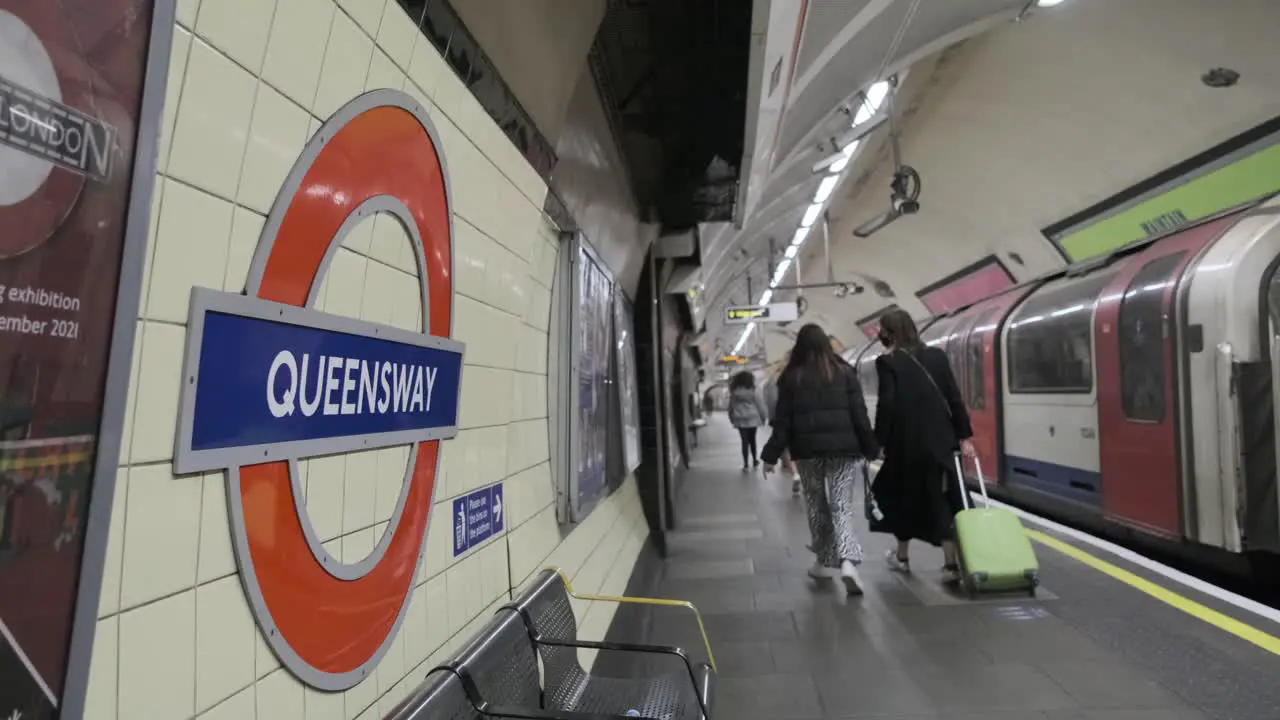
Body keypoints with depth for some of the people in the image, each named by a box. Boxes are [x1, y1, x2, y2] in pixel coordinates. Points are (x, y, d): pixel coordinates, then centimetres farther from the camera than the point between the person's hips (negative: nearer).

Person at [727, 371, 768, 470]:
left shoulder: (734, 392, 3)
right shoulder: (752, 391, -8)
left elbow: (731, 406, 8)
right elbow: (760, 405, -5)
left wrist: (732, 419, 17)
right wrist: (763, 418, 7)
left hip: (740, 420, 2)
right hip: (752, 419, -1)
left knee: (745, 441, 3)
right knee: (752, 440, 15)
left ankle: (746, 464, -2)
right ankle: (755, 460, 27)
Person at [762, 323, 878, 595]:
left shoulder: (791, 377, 2)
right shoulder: (844, 372, 4)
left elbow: (782, 421, 0)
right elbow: (859, 414, 1)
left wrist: (771, 455, 4)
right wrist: (870, 449, 7)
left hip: (808, 450, 0)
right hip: (843, 448, 0)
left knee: (816, 506, 13)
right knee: (842, 506, 1)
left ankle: (824, 562, 23)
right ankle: (847, 562, -15)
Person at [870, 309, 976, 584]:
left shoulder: (887, 362, -8)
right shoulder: (937, 356, 6)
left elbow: (887, 405, -15)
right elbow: (954, 397, 4)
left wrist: (879, 442, -7)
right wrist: (964, 436, 8)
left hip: (907, 443, -3)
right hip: (941, 441, 4)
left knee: (903, 496, 14)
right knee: (942, 499, 10)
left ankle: (902, 556, 29)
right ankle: (951, 564, 8)